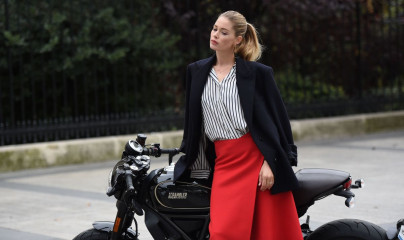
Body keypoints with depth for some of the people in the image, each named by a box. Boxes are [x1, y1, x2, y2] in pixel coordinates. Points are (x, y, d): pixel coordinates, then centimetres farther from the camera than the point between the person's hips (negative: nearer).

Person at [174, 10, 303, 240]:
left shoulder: (257, 72, 0)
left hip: (259, 158, -3)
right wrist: (191, 162, 18)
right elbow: (193, 122, 18)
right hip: (224, 163, 3)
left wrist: (270, 161, -10)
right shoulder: (196, 71, 12)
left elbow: (277, 118, -2)